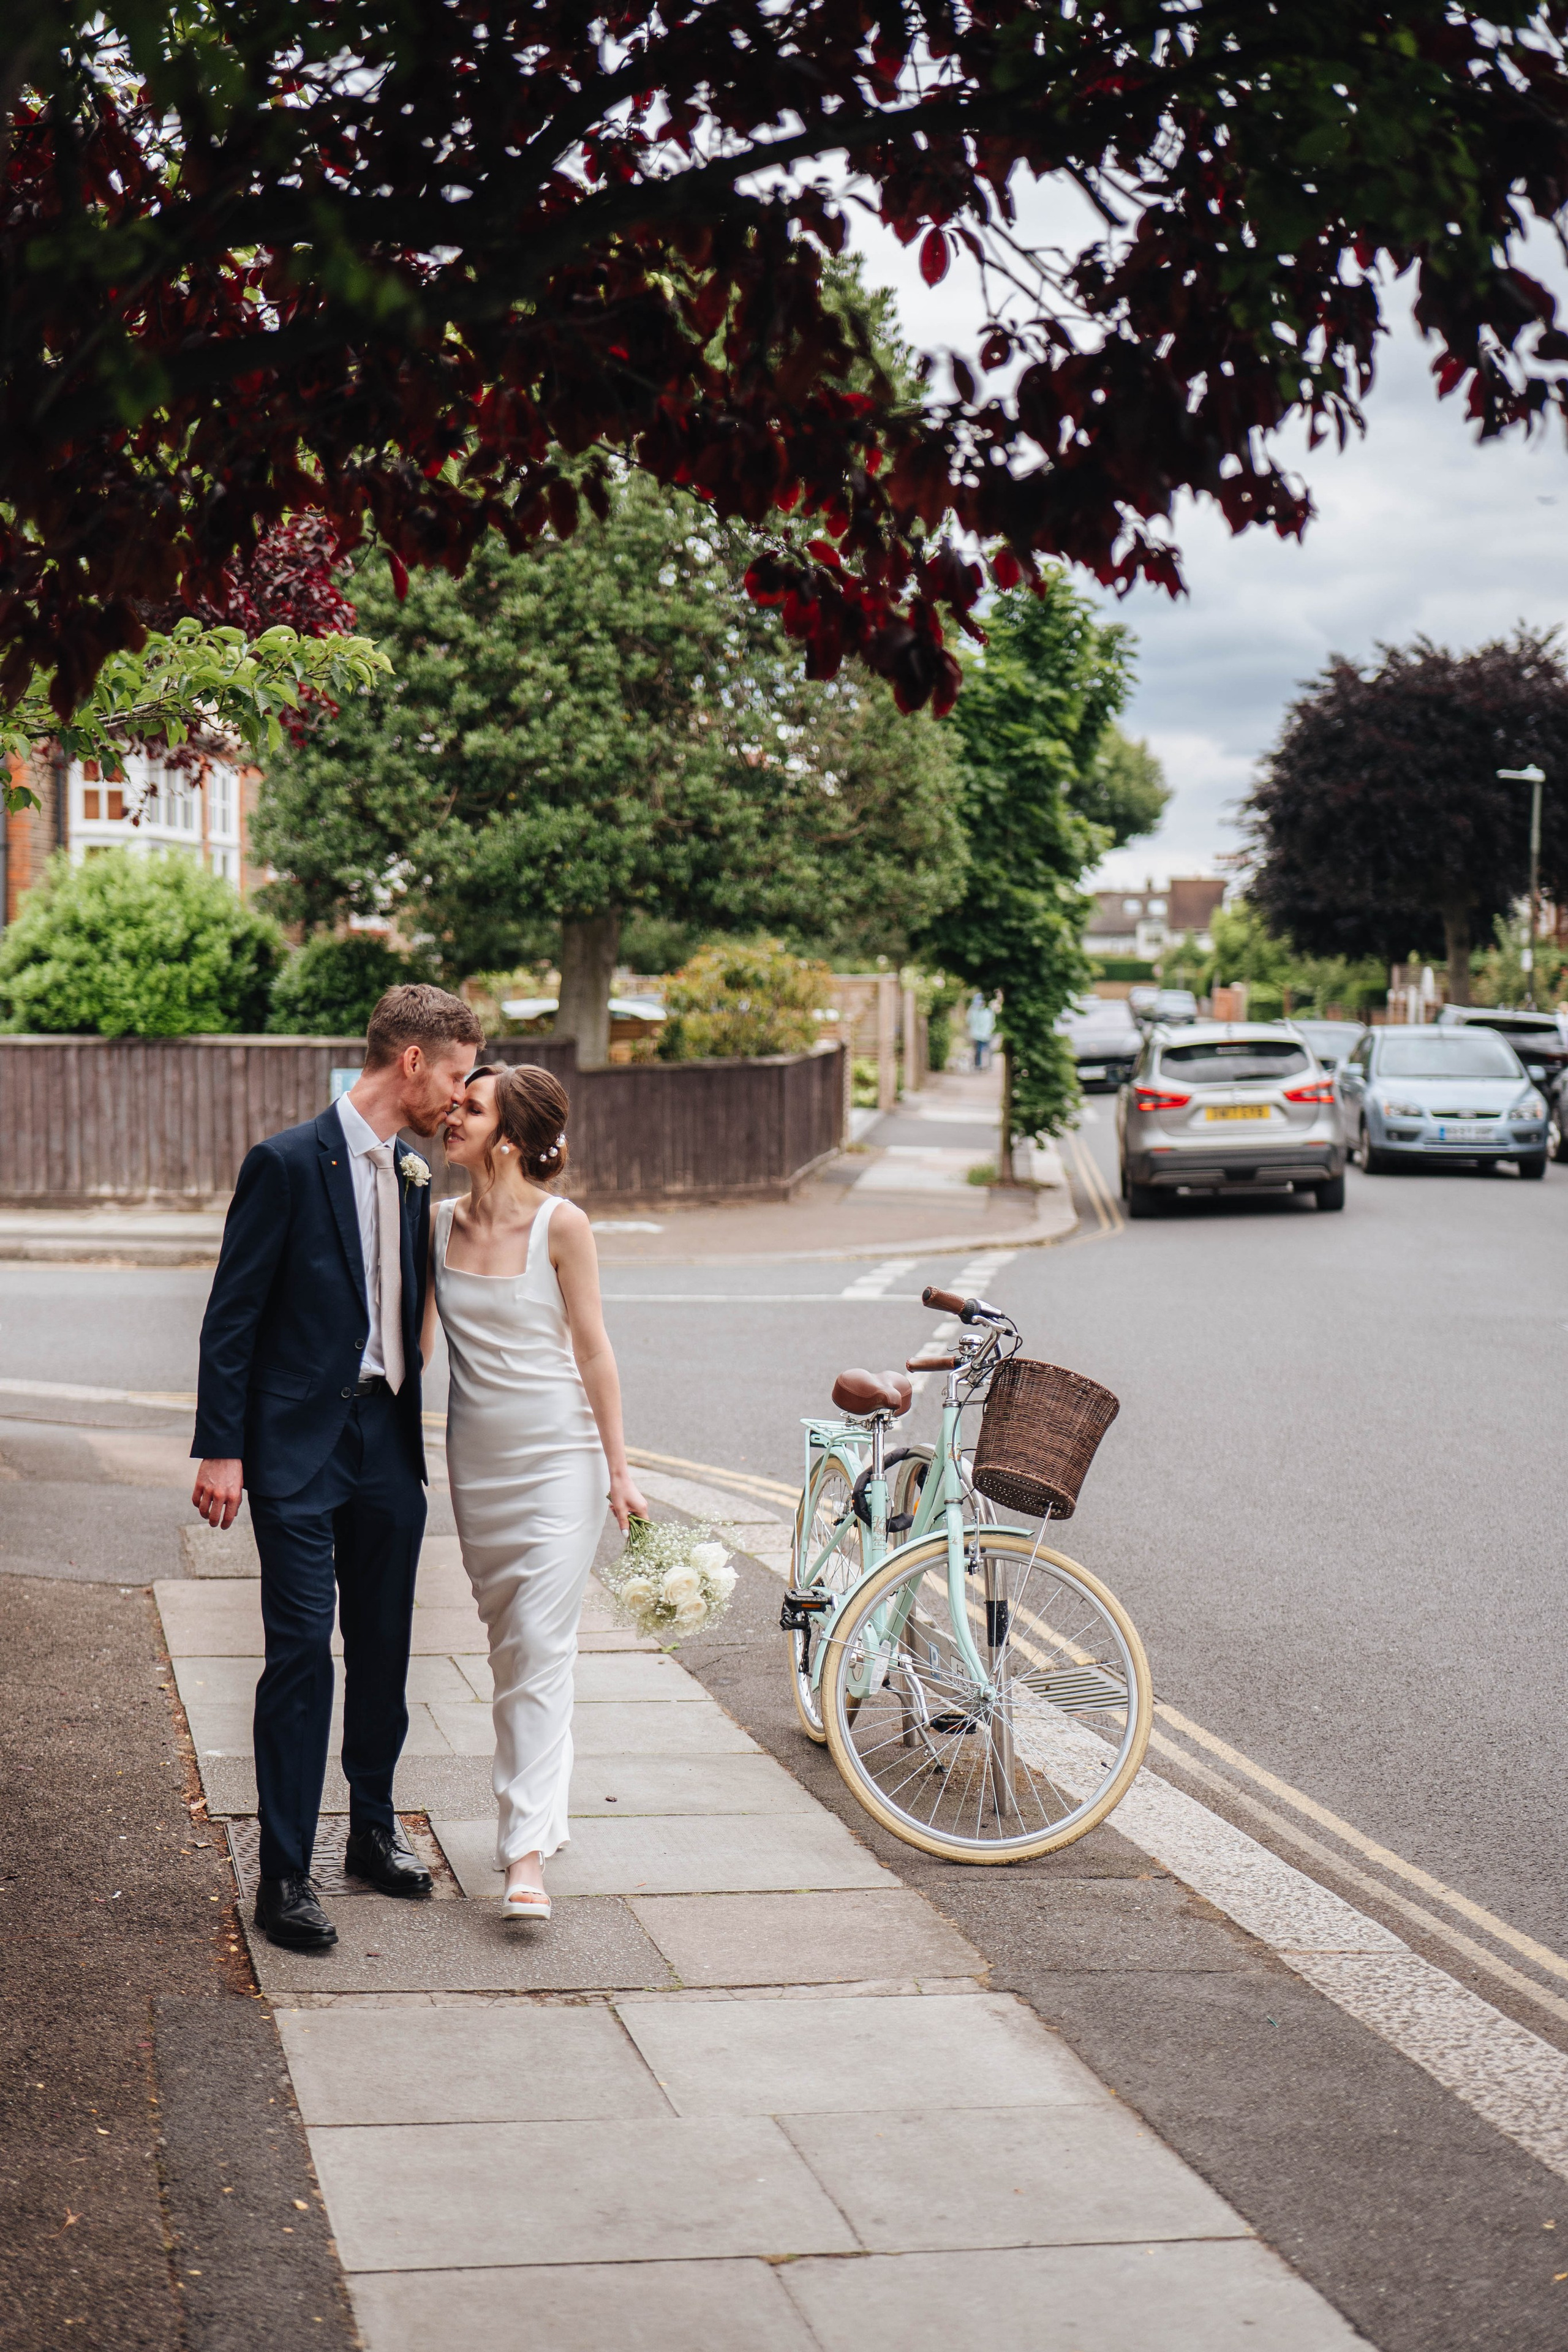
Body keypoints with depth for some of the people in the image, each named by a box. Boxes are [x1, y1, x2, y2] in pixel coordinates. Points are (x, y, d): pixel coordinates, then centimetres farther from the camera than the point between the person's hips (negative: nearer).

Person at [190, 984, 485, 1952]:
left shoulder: (413, 1177, 11)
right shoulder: (288, 1163, -11)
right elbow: (232, 1315, -10)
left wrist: (412, 1429, 16)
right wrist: (221, 1449, -12)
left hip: (387, 1444, 7)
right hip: (301, 1447, -7)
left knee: (384, 1646, 14)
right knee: (302, 1651, -7)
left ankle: (375, 1827, 30)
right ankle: (285, 1877, -1)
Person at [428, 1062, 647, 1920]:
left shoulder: (561, 1226, -11)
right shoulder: (439, 1223, 2)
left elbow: (591, 1348, -6)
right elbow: (416, 1336, 11)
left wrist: (619, 1471, -5)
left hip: (558, 1455, -5)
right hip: (476, 1458, 5)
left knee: (542, 1648, -10)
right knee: (507, 1648, 14)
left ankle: (527, 1853, -12)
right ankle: (534, 1807, 29)